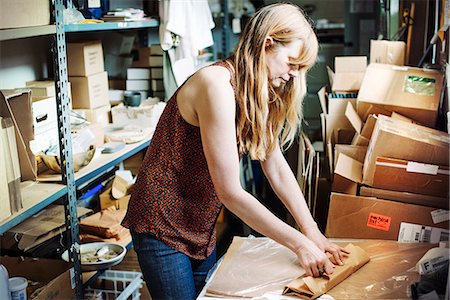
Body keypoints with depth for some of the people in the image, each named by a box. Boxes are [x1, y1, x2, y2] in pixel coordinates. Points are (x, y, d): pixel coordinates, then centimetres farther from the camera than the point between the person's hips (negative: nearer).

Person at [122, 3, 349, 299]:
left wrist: (313, 233, -3)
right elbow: (230, 192, -27)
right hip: (162, 225, -8)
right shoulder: (217, 85, -25)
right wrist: (299, 243, -21)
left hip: (201, 227, 8)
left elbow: (276, 166, 3)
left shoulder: (256, 94, 3)